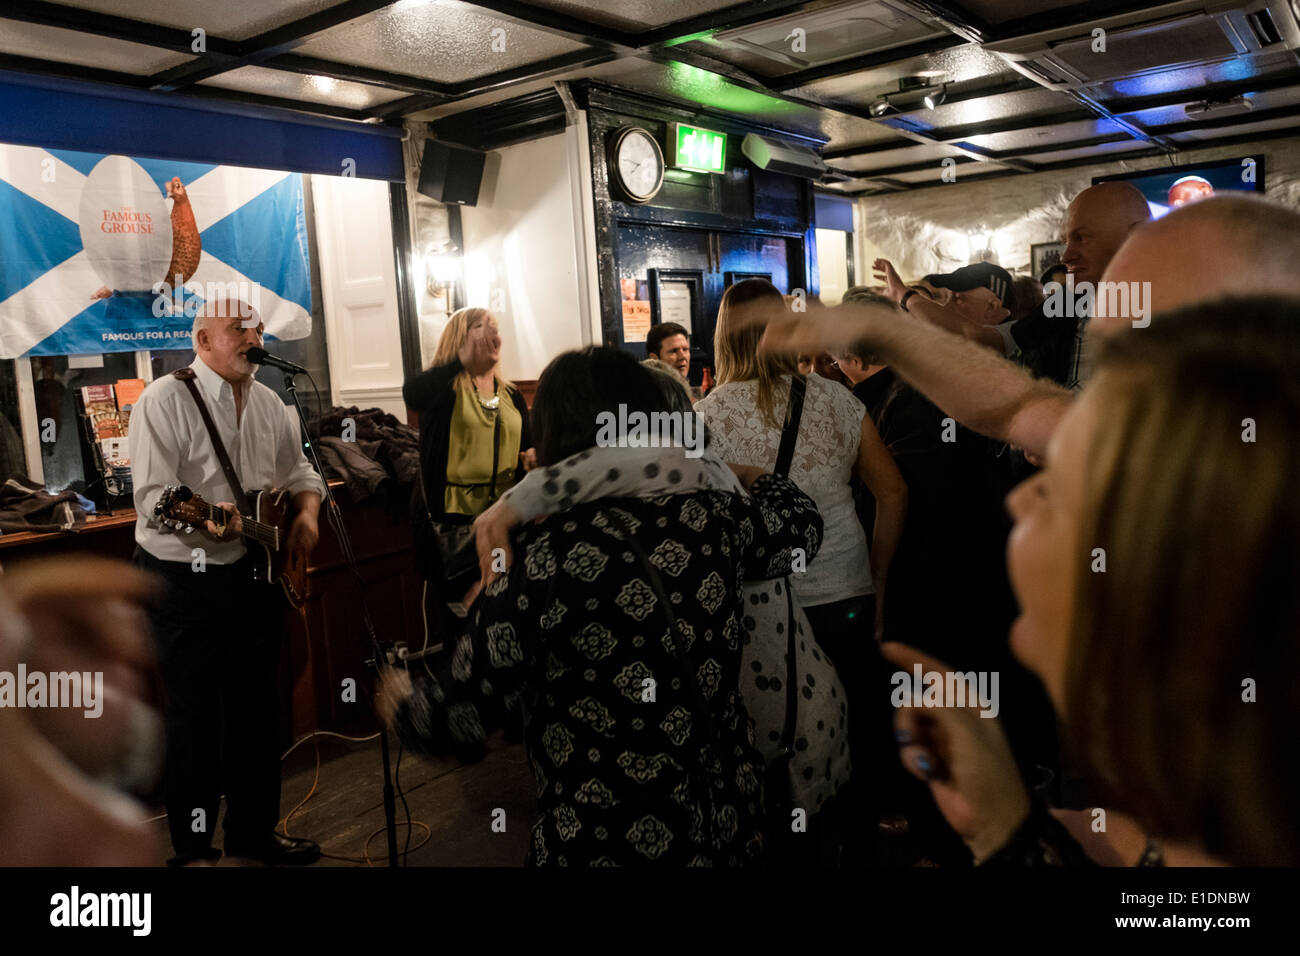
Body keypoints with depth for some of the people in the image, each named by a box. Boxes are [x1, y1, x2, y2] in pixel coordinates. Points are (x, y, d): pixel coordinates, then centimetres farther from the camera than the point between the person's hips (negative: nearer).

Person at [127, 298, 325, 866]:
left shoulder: (268, 403, 8)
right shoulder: (166, 401, -12)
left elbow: (298, 469, 19)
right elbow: (152, 497, -20)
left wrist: (307, 512, 0)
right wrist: (206, 518, -38)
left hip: (257, 572, 7)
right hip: (184, 582, -6)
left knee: (257, 708, 15)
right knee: (193, 718, 4)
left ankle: (254, 831, 33)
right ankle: (192, 847, 23)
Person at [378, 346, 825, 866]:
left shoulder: (543, 552, -21)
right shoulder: (715, 514, -9)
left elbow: (464, 708, -13)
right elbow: (803, 524, 12)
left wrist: (404, 704, 9)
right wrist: (751, 477, 31)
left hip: (603, 840, -4)